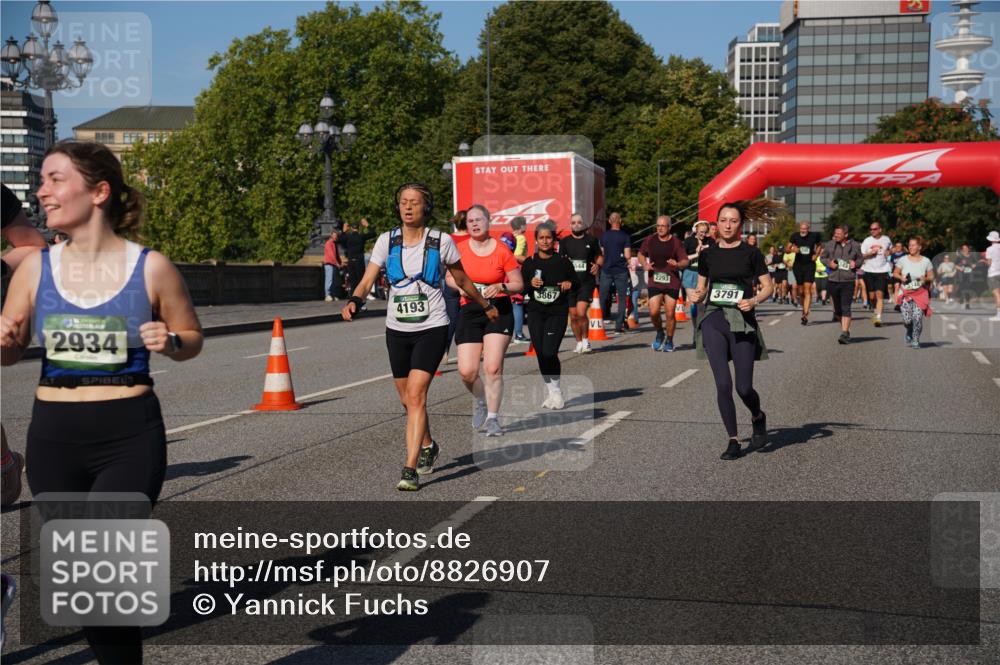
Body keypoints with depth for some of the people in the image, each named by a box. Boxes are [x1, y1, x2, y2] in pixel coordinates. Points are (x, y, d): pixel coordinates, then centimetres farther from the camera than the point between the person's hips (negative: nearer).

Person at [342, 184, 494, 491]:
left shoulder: (441, 242, -4)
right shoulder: (387, 241, 0)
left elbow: (462, 281, 11)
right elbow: (367, 281, -5)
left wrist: (486, 306, 22)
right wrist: (354, 301, -26)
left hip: (432, 328, -3)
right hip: (397, 330, 3)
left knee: (416, 395, -16)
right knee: (408, 399, 14)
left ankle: (410, 469, -16)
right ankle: (428, 447, 41)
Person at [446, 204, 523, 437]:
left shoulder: (502, 250, -3)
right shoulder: (460, 250, 3)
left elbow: (518, 284, 2)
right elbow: (450, 277, 16)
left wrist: (501, 287, -17)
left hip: (498, 310, -2)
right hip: (469, 311, 2)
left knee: (493, 367, -11)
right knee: (467, 371, -5)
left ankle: (492, 418, 3)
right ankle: (480, 400, 27)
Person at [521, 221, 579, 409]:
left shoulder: (563, 262, 1)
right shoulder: (529, 263, 5)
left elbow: (577, 283, 12)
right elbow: (519, 288, 8)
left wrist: (570, 284, -10)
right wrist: (530, 284, -11)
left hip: (558, 312, -3)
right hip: (535, 312, 3)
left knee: (549, 353, -15)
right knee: (540, 354, 2)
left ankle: (557, 390, 6)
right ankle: (553, 392, 18)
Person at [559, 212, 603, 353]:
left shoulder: (592, 240, 5)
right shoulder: (564, 241, 6)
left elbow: (600, 256, 15)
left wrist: (598, 265, -6)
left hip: (587, 282, -2)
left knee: (581, 313, -16)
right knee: (573, 315, 6)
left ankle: (585, 340, 3)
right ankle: (579, 343, 22)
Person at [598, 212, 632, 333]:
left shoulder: (604, 236, 3)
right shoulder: (625, 236, -7)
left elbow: (601, 254, 8)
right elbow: (628, 255, -11)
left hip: (606, 270, 2)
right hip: (621, 271, -2)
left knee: (603, 297, 10)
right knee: (621, 298, 4)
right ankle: (619, 325, -1)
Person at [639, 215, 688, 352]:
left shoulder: (676, 242, -1)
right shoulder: (649, 240, 4)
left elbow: (685, 261, 0)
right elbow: (641, 254, 20)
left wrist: (677, 265, -22)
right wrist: (645, 264, 0)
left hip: (672, 282, -1)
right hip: (654, 282, 1)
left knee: (670, 314, 1)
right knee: (653, 312, -11)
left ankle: (669, 340, 21)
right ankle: (659, 333, 19)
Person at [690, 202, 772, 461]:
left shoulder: (751, 253, 2)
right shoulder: (708, 254, 10)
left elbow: (768, 286, 5)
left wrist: (754, 300, -14)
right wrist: (697, 295, -3)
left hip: (742, 322, -2)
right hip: (713, 319, 2)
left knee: (743, 387, -2)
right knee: (723, 383, -7)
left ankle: (758, 418, 33)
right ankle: (733, 441, 6)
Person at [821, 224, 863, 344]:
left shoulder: (855, 246, 2)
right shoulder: (829, 245, 4)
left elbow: (860, 259, 15)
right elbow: (823, 257, 14)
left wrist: (855, 263, -6)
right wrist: (829, 263, -6)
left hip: (848, 281, -2)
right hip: (832, 280, 2)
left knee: (846, 308, -10)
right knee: (837, 307, 11)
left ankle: (845, 334, -10)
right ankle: (846, 329, 33)